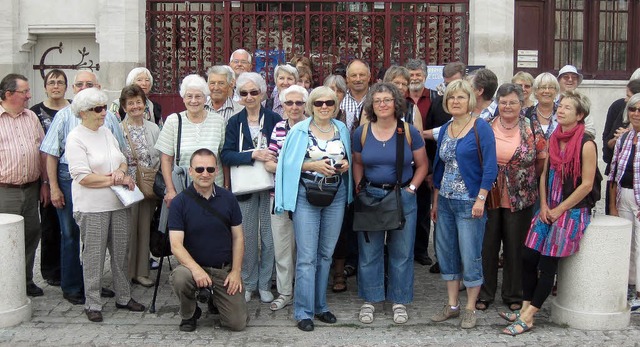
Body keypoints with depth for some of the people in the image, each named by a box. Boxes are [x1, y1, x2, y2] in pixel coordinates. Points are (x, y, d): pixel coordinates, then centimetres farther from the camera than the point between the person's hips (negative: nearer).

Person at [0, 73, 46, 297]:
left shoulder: (31, 117, 11)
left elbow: (42, 152, 14)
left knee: (32, 235, 11)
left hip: (31, 189, 5)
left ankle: (27, 280, 25)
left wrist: (45, 183, 12)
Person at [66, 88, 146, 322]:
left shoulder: (107, 132, 12)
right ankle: (92, 304, 12)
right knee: (94, 255, 1)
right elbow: (83, 177, -17)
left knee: (121, 251, 12)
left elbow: (123, 160, 17)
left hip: (118, 203, 7)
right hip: (92, 207, -7)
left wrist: (120, 171, -7)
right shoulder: (76, 138, -9)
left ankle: (123, 297, 24)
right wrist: (116, 180, -13)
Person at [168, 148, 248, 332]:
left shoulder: (228, 198, 1)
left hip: (225, 270, 2)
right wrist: (196, 269, -29)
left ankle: (215, 299, 27)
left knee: (238, 323, -8)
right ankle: (189, 315, -2)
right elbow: (176, 245, -13)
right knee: (179, 277, -36)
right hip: (194, 265, -2)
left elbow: (238, 237, 5)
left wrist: (236, 271, -4)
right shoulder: (180, 202, -7)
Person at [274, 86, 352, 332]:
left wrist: (346, 165, -5)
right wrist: (313, 165, -20)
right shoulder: (300, 130, -6)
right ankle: (303, 312, 3)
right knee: (307, 256, -5)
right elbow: (289, 163, -7)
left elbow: (349, 160, 17)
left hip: (336, 196, 4)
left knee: (326, 254, 12)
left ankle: (320, 305, 23)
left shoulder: (342, 129, 7)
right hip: (306, 196, -4)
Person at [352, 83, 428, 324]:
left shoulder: (409, 132, -3)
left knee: (402, 252, 7)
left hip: (403, 197, -1)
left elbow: (422, 165, 4)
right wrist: (360, 188, 2)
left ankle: (399, 302, 20)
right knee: (368, 251, 7)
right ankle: (369, 300, 21)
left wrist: (410, 189, -5)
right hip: (371, 196, 1)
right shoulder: (361, 133, 1)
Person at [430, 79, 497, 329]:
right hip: (445, 201, 7)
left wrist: (481, 199, -18)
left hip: (469, 202, -6)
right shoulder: (444, 130, 10)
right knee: (446, 253, 11)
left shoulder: (481, 128, -8)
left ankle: (470, 309, 14)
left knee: (470, 256, 0)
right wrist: (435, 201, 15)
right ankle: (452, 305, 23)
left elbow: (490, 167, -13)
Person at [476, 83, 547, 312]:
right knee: (487, 246, 7)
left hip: (519, 199, -1)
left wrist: (528, 180, 4)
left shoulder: (532, 128, -2)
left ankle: (513, 295, 24)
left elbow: (543, 159, 3)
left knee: (515, 247, 9)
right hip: (489, 196, 1)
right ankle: (484, 294, 21)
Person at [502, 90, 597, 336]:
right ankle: (526, 308, 12)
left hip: (573, 211, -6)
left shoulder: (586, 143, -12)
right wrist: (544, 205, 1)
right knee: (528, 258, 0)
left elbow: (586, 184, -14)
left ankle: (528, 317, 1)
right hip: (549, 209, 6)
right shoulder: (554, 139, 9)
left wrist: (559, 210, -12)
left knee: (548, 263, -5)